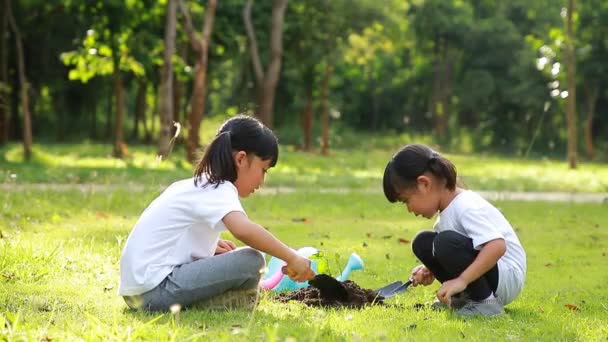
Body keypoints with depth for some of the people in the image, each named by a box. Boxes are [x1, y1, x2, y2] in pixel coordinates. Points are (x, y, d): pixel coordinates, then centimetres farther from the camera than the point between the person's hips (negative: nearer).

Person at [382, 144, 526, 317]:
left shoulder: (467, 207, -21)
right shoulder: (449, 209, 9)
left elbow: (497, 246, -34)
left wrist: (461, 280, -37)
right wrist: (430, 269, 2)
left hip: (507, 279, -10)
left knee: (447, 242, -30)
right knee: (423, 243, 4)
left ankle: (486, 302, -17)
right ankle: (465, 296, 6)